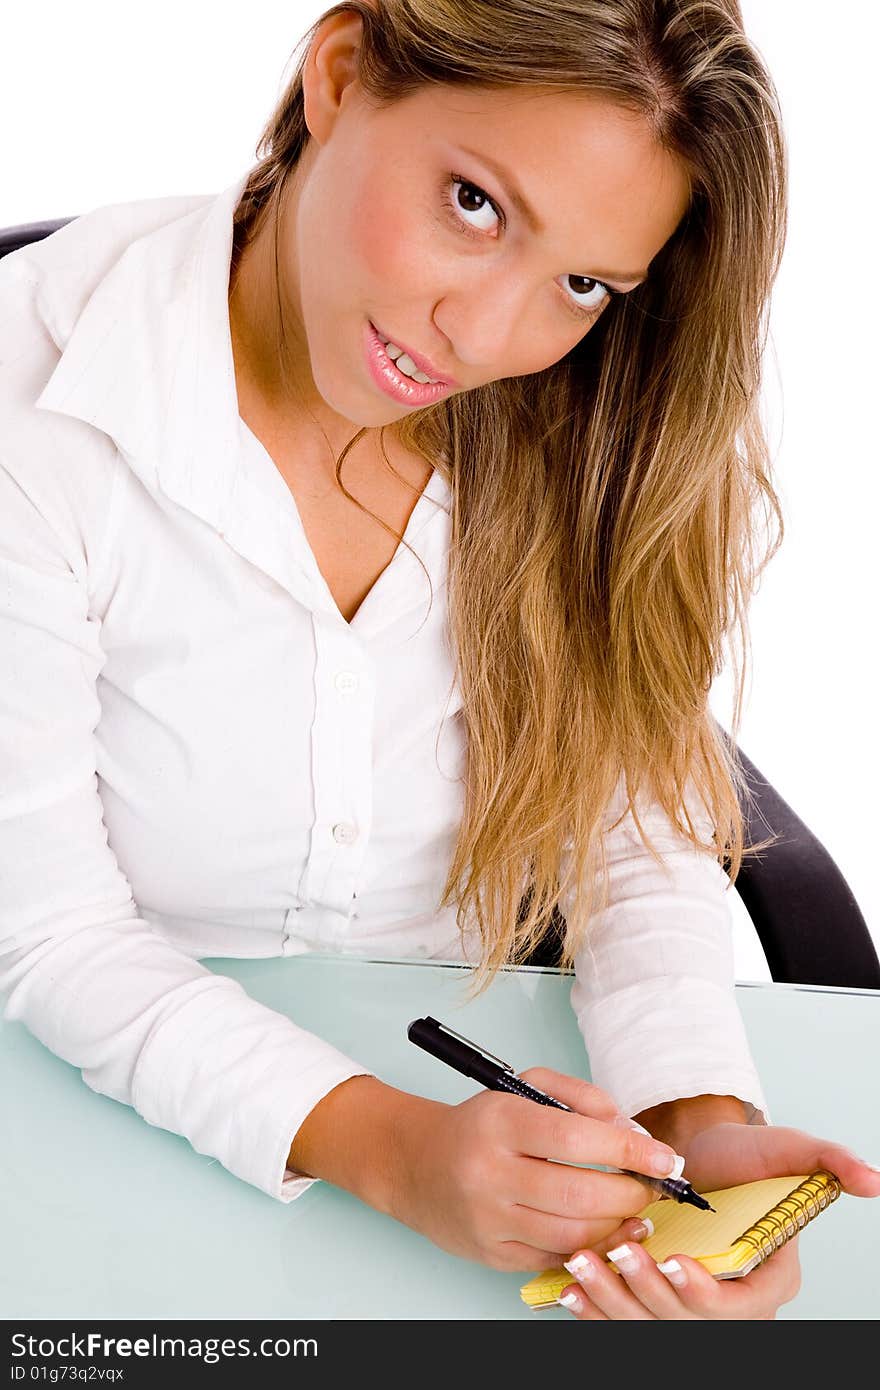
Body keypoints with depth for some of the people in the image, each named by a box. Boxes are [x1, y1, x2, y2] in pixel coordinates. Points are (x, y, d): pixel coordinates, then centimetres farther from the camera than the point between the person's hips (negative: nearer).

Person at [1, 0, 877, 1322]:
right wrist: (382, 1141, -29)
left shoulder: (589, 439, -9)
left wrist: (703, 1122, -23)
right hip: (139, 1105, -2)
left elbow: (640, 835, -5)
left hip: (495, 1099, 3)